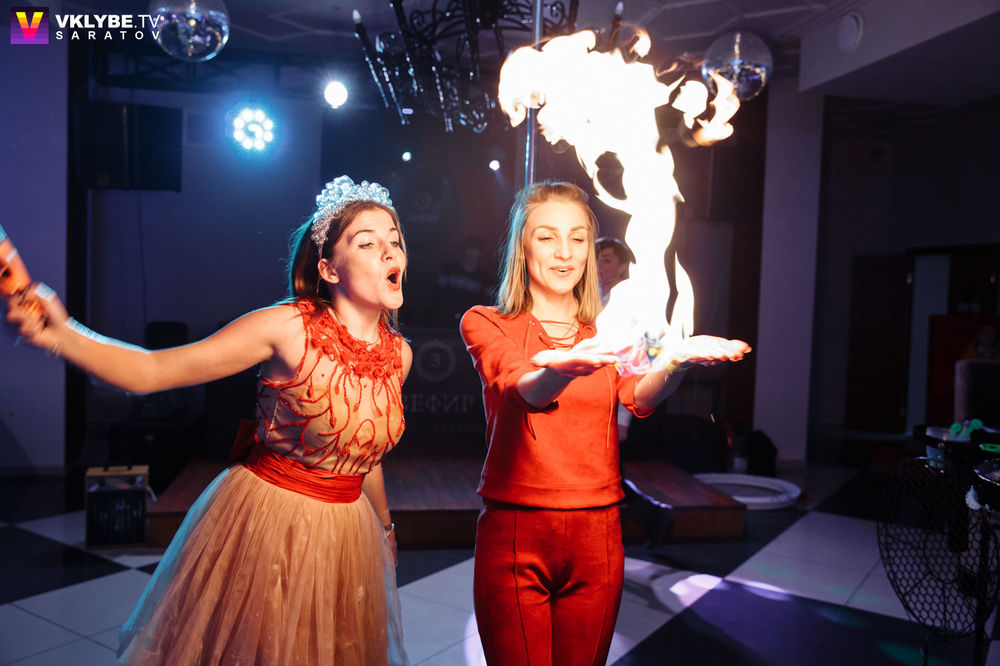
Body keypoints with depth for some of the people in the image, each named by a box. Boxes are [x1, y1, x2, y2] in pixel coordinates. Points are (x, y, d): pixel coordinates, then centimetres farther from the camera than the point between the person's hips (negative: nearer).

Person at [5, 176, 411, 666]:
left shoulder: (398, 354, -2)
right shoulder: (289, 327, -18)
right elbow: (148, 371, -18)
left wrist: (385, 524, 25)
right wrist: (60, 334, -35)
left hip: (344, 532, 5)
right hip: (262, 516, -4)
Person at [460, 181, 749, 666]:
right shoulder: (485, 323, 1)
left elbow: (639, 397, -11)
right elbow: (521, 389, -20)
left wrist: (677, 362, -33)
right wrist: (559, 371, -43)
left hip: (597, 536, 3)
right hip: (513, 532, -2)